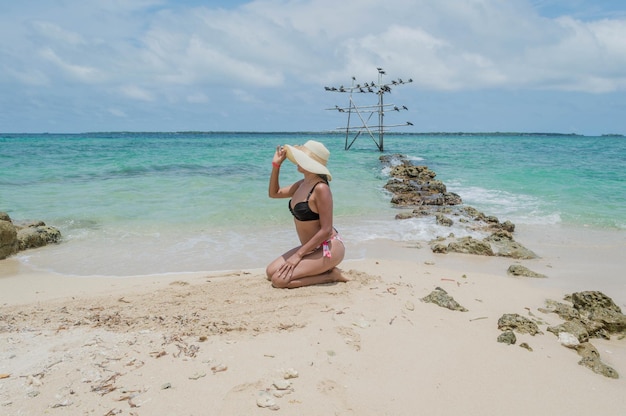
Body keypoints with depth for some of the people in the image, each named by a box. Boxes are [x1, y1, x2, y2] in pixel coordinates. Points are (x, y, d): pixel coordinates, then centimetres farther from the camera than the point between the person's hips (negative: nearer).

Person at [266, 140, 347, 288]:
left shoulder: (321, 188, -21)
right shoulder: (302, 184, 5)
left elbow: (326, 230, -23)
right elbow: (274, 193, 20)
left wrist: (298, 255, -19)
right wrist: (276, 165, 7)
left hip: (329, 248, -9)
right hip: (311, 247, 9)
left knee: (279, 280, -17)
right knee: (271, 272, 5)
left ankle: (330, 275, -3)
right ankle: (324, 270, 11)